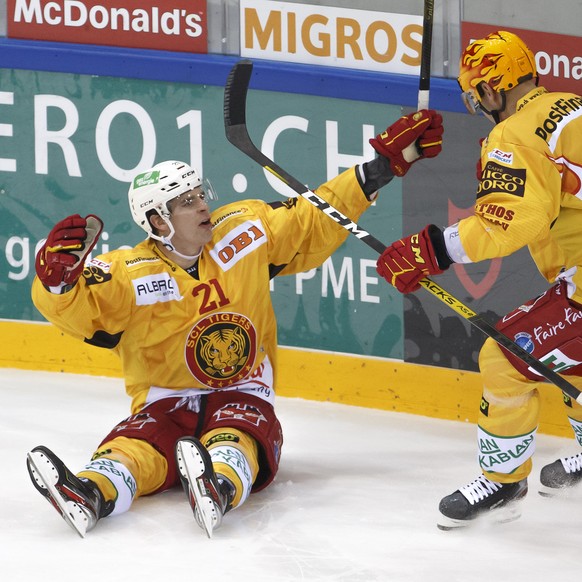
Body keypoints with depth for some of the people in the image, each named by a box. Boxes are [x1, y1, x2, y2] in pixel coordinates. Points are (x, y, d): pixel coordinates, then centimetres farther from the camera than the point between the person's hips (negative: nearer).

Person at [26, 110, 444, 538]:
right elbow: (69, 306, -19)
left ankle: (219, 486, -66)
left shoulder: (244, 232, 2)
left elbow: (316, 220, 10)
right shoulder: (130, 275, -8)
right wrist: (60, 273, -43)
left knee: (234, 443, -35)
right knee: (132, 451, -33)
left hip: (242, 398, 1)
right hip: (165, 406, -1)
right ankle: (92, 494, -62)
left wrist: (388, 162, 7)